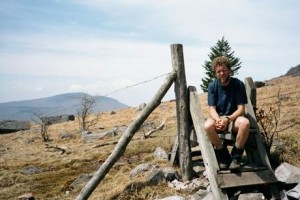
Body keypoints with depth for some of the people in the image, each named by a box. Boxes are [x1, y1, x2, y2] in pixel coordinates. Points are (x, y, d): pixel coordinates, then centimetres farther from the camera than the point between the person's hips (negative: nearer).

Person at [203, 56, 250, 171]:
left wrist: (228, 119, -29)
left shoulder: (238, 84, -8)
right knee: (207, 126, -34)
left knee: (245, 123, -36)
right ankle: (223, 156, -10)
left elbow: (241, 108, -11)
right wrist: (218, 120, -31)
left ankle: (236, 156, -14)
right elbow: (212, 109, -8)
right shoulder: (212, 86, -4)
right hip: (218, 117, 1)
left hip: (234, 118, -1)